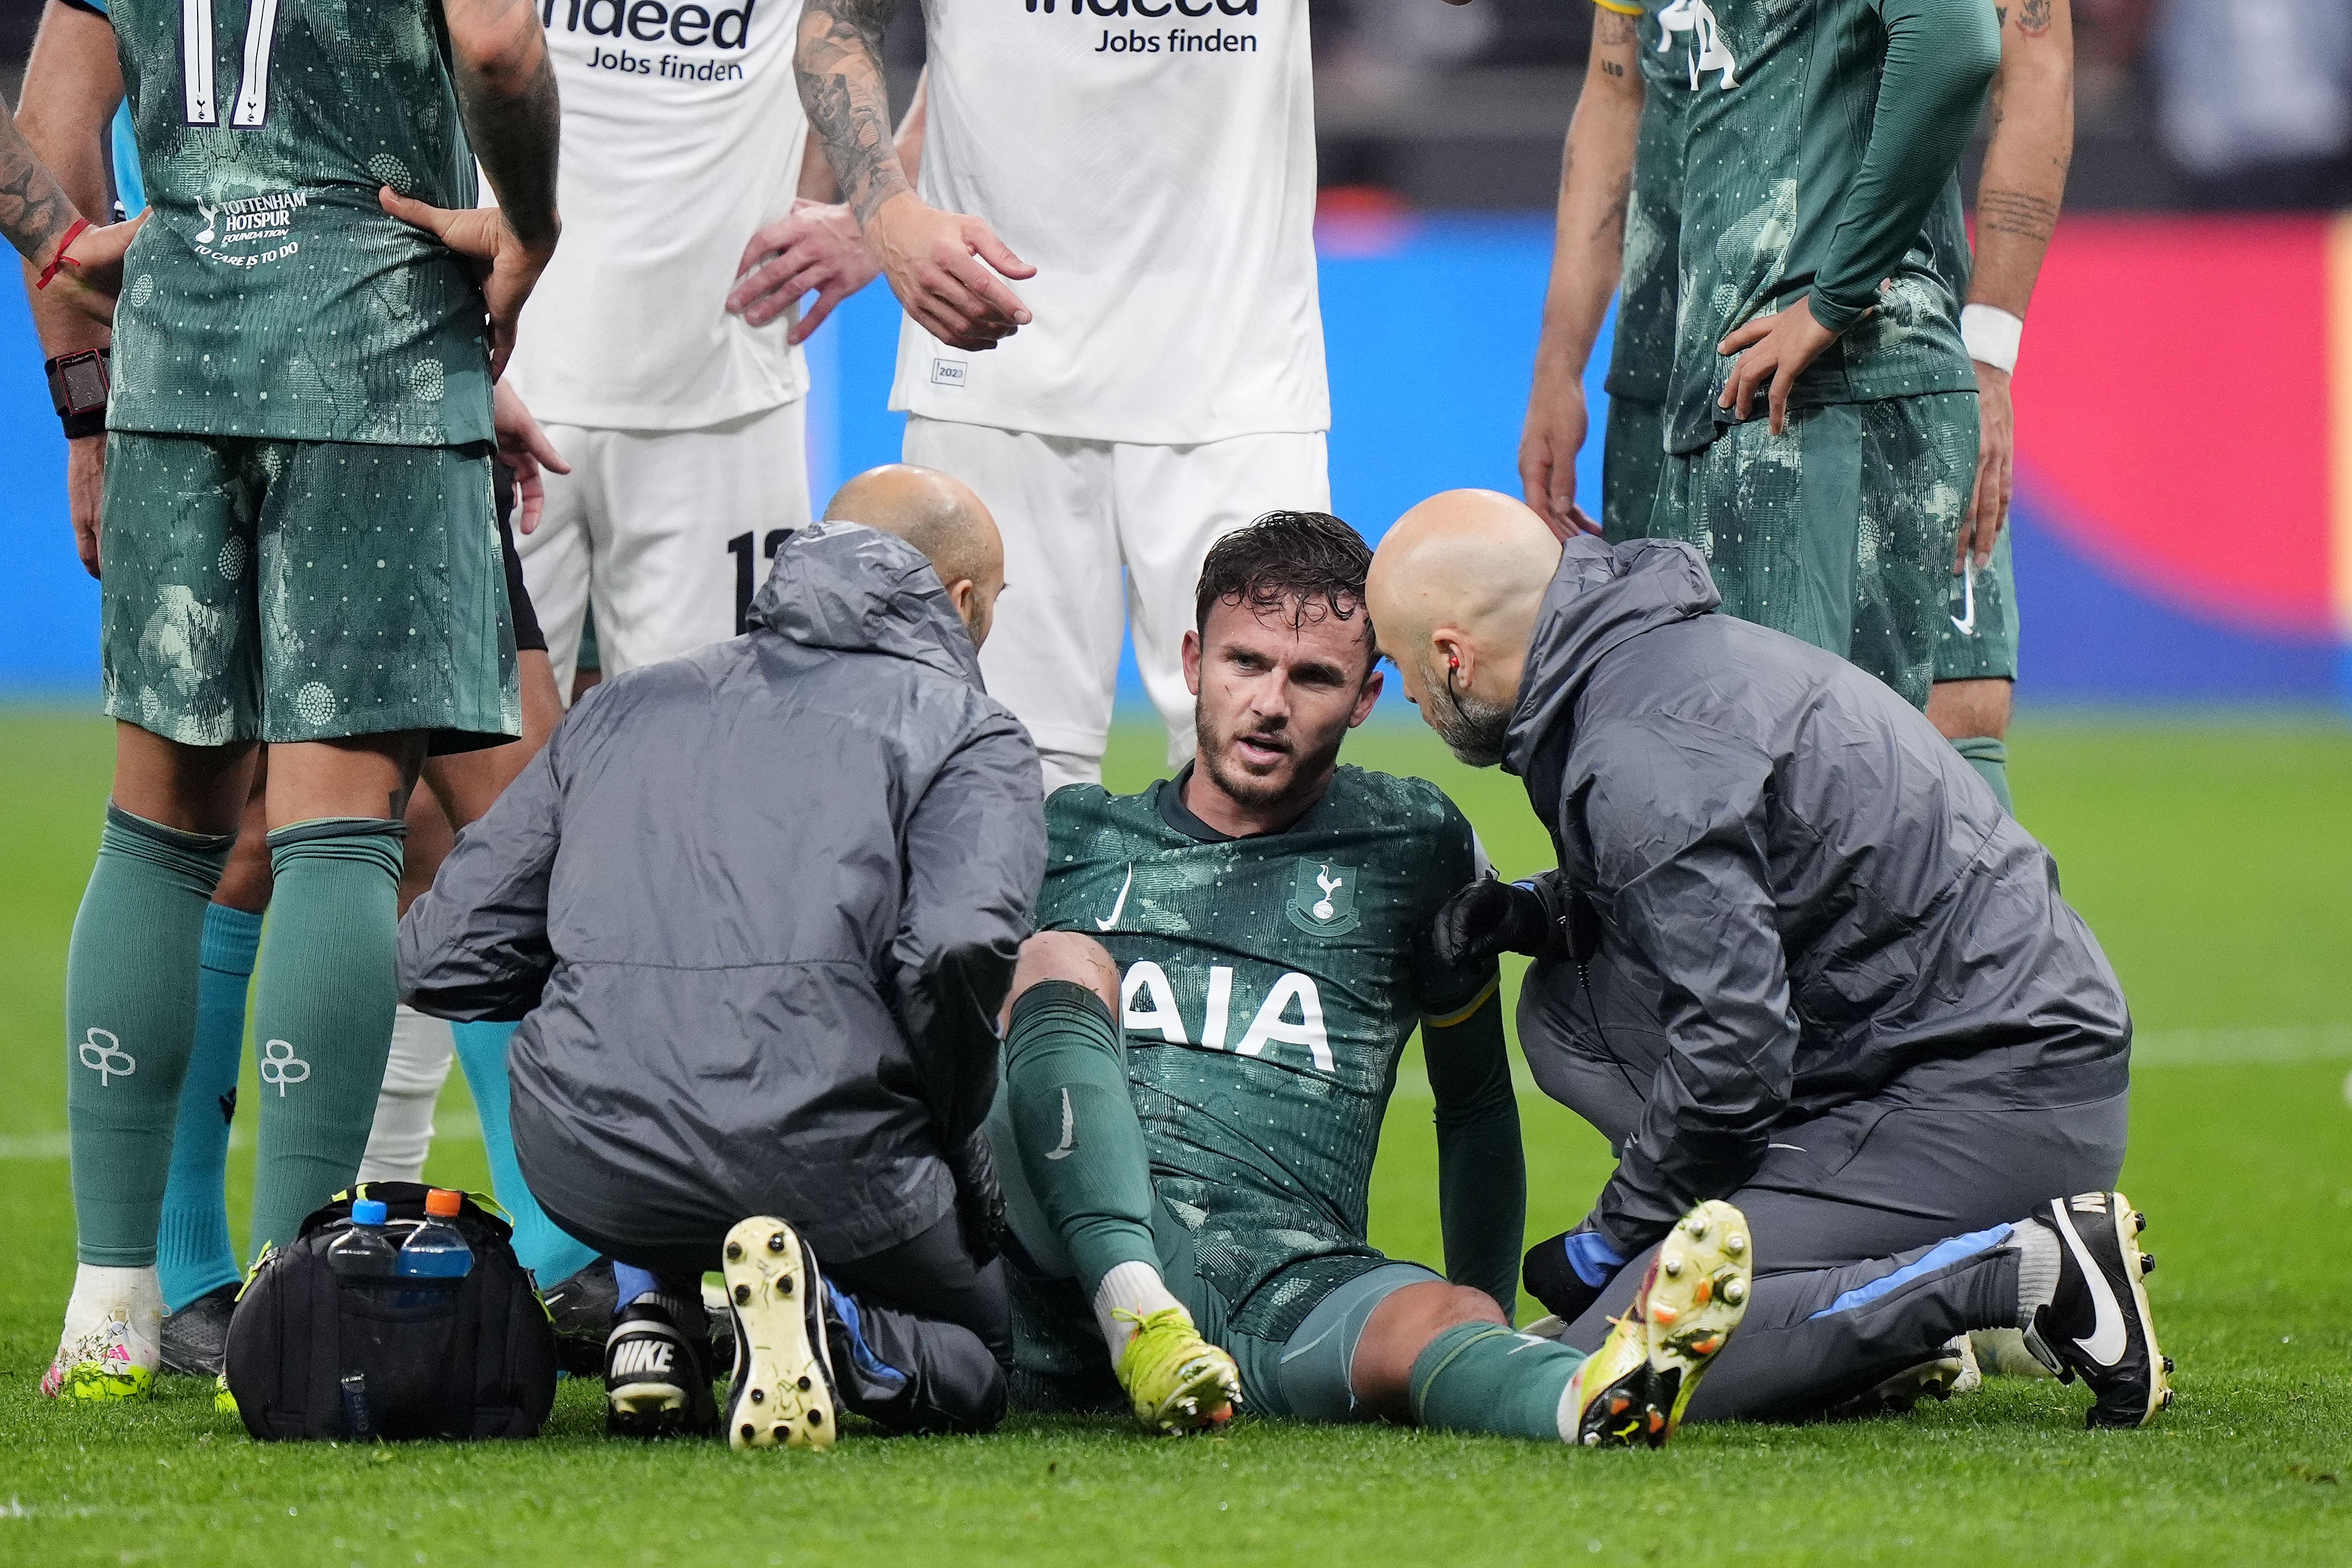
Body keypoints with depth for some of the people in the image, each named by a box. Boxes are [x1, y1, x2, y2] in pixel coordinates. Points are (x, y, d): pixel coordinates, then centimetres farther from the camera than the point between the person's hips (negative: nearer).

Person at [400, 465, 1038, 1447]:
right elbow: (957, 946, -12)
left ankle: (653, 1314, 12)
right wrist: (952, 1139, 5)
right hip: (814, 1165, -4)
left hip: (587, 1168, 4)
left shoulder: (627, 704, 23)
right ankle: (830, 1323, -10)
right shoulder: (969, 732, 9)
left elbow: (441, 960, 18)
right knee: (981, 1360, 23)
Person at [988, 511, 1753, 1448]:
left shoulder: (1412, 847, 19)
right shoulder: (1072, 836, 20)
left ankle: (1593, 1397, -70)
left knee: (1441, 1321, -33)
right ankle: (1138, 1321, -44)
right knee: (1062, 960, -22)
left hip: (1292, 1289, 0)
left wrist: (1487, 1319, 21)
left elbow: (1476, 1104, 28)